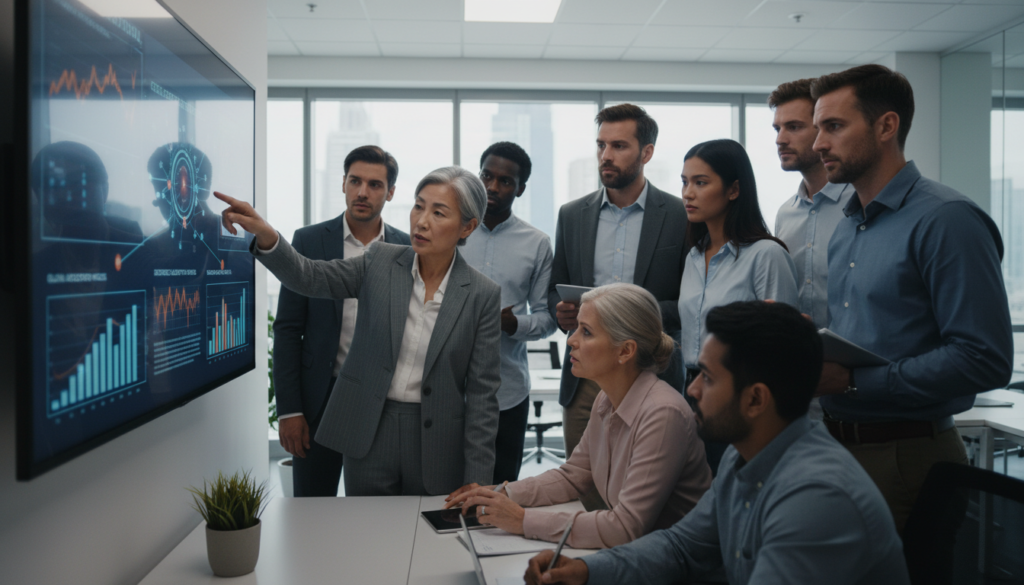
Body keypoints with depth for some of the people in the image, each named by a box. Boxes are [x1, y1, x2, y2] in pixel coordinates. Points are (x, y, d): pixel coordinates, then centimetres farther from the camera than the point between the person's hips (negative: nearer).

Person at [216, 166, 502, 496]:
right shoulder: (381, 262, -1)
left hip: (437, 445, -1)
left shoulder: (483, 295, -7)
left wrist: (477, 484, -8)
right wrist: (265, 236, -32)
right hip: (368, 434, 2)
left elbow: (482, 393, -6)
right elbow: (311, 278, -11)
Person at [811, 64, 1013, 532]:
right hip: (839, 444, 8)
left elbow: (984, 360, -21)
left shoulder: (947, 219, -14)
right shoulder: (845, 229, 13)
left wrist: (853, 380, -22)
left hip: (906, 455, -8)